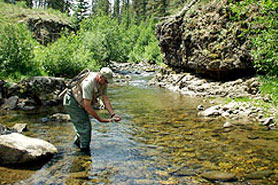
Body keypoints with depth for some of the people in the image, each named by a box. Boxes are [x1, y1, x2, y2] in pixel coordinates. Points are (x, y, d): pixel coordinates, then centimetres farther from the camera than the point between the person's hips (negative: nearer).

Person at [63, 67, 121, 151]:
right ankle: (85, 149, 4)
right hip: (71, 101, -8)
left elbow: (106, 100, -9)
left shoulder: (103, 83, -11)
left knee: (87, 126, 14)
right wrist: (100, 119, -30)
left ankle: (78, 142, 36)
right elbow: (87, 107, -34)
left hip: (80, 103, 8)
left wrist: (113, 114, -21)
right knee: (84, 126, -9)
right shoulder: (88, 83, -36)